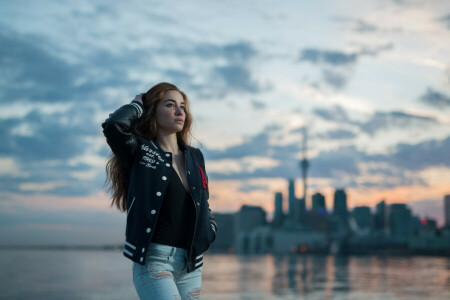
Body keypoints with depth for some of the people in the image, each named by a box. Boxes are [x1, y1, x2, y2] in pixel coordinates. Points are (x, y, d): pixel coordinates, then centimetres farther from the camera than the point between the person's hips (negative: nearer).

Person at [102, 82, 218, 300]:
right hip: (153, 259, -6)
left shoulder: (195, 157, 15)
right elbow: (114, 125, -21)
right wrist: (138, 105, -2)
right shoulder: (140, 152, -1)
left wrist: (209, 232, 6)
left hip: (191, 264, 6)